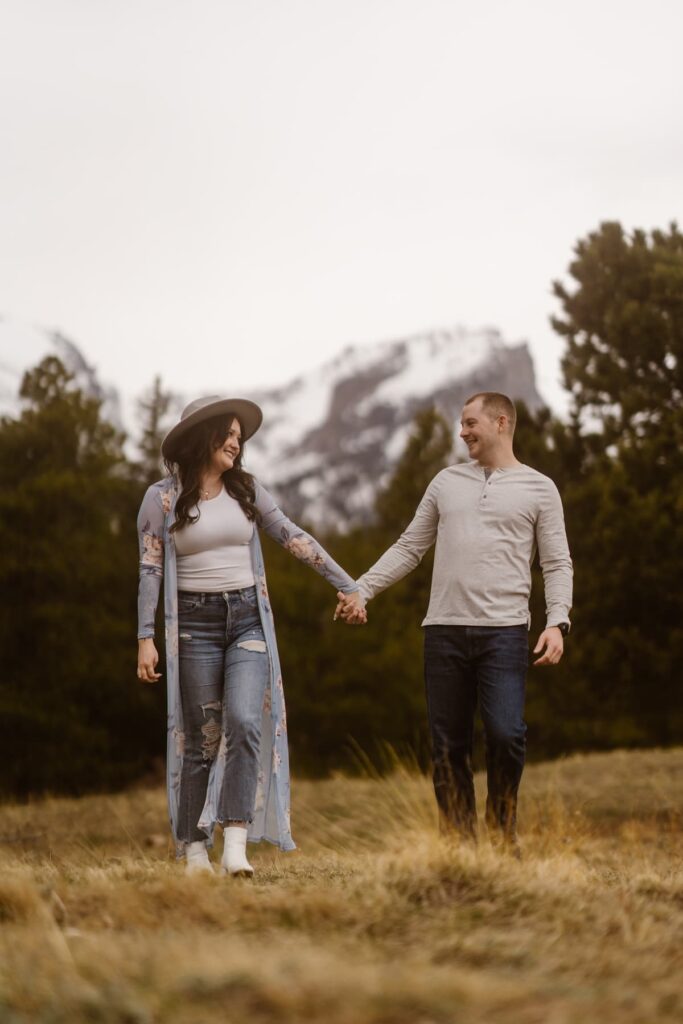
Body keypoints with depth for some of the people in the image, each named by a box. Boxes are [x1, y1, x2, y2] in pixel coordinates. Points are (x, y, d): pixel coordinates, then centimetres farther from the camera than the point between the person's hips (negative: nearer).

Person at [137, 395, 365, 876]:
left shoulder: (246, 490, 7)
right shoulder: (162, 498, -1)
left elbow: (294, 537, 10)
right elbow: (150, 569, -2)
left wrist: (347, 584, 10)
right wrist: (146, 638, -7)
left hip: (248, 619, 2)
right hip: (195, 623, -2)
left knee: (245, 723, -17)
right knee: (202, 738, 0)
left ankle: (236, 843, -20)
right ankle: (194, 847, 11)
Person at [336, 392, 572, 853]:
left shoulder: (538, 489, 7)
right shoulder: (447, 482, 16)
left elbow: (557, 564, 4)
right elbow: (408, 548, 18)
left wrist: (558, 621, -11)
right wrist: (361, 590, 10)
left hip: (504, 630, -3)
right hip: (445, 630, 3)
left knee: (506, 734, -16)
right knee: (448, 746, 3)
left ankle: (503, 831, 5)